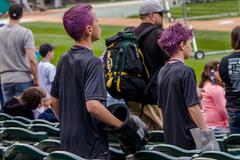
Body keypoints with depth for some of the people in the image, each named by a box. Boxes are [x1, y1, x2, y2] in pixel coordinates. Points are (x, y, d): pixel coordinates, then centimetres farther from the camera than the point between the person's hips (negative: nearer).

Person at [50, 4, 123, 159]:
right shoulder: (92, 62, -17)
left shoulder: (64, 60, 8)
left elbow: (54, 101, 15)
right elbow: (93, 105, -28)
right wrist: (120, 124, -17)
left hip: (67, 144, 8)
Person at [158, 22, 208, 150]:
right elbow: (192, 106, -18)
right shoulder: (186, 72, -15)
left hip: (169, 137, 8)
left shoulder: (162, 72, 10)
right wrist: (205, 131, -13)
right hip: (186, 138, -8)